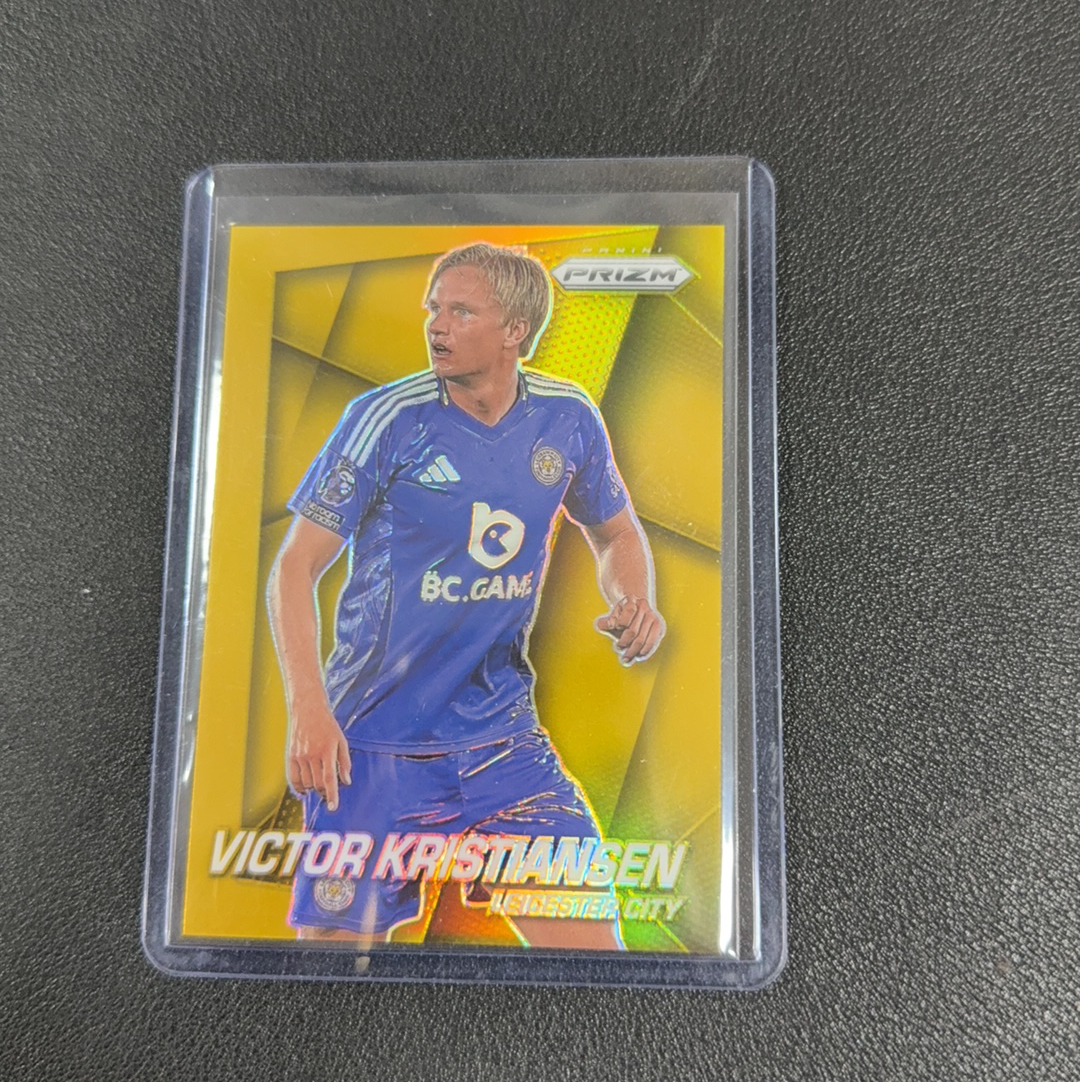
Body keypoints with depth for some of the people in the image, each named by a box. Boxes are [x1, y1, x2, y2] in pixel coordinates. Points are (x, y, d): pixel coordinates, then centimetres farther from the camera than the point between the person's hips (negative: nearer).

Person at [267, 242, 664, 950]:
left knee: (589, 938, 0)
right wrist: (308, 708, -19)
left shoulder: (569, 419, -1)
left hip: (506, 740, 3)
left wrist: (634, 602, -6)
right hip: (374, 747, -2)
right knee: (336, 934, 7)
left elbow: (616, 531, 15)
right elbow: (296, 566, -8)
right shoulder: (387, 418, -11)